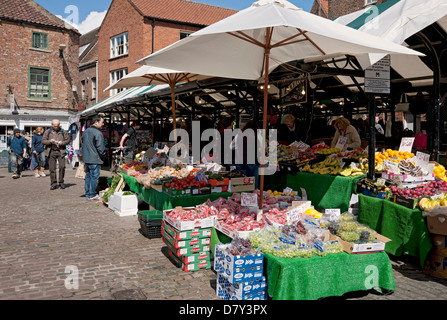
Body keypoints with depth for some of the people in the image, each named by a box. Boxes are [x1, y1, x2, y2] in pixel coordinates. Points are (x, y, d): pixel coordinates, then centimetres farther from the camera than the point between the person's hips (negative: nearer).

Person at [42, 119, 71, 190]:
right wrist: (50, 141, -11)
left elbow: (68, 140, 9)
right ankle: (53, 184, 9)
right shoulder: (47, 132, 10)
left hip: (61, 151, -1)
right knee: (52, 168, 0)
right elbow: (43, 141, 8)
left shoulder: (63, 132, 10)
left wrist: (62, 143, -10)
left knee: (62, 166, -9)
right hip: (51, 152, 1)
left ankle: (61, 182, 5)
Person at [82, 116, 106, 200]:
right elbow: (100, 147, -18)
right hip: (95, 159, -9)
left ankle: (87, 193, 22)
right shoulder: (98, 133, -16)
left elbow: (83, 143, 21)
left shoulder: (86, 131, 13)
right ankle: (92, 195, 3)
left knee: (88, 176, 15)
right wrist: (103, 156, -5)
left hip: (86, 158, 9)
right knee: (94, 176, -2)